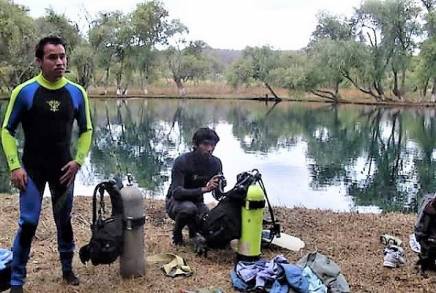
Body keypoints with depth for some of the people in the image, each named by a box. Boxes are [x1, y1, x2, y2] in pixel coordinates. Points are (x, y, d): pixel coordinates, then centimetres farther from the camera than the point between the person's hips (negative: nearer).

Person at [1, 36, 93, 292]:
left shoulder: (77, 92, -5)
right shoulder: (24, 91, -12)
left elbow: (86, 130, 6)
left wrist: (78, 160, -4)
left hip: (64, 168, 2)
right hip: (32, 169, -2)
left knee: (64, 221, 13)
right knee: (28, 223, -4)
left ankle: (68, 269, 30)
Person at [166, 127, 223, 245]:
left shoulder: (216, 163, -6)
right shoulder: (182, 161, -22)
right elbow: (177, 193, -32)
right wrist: (204, 189, -42)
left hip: (197, 202, 4)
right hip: (175, 202, -4)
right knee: (189, 208, -39)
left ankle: (193, 227, 14)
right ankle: (177, 233, -7)